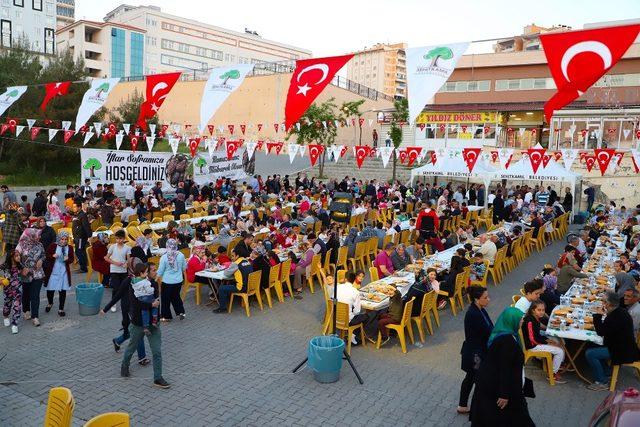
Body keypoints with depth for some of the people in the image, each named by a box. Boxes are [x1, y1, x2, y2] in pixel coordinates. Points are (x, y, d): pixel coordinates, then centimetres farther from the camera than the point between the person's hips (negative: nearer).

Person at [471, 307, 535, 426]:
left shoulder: (500, 334, 3)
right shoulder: (507, 340, -27)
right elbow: (505, 367, -26)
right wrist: (505, 393, -22)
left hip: (490, 380, 9)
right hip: (497, 384, -9)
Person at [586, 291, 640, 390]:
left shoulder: (617, 316, -27)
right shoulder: (619, 312, 5)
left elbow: (601, 332, -22)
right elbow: (606, 328, 16)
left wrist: (598, 315, -15)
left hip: (623, 352, -11)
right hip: (622, 346, 11)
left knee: (589, 353, -16)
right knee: (594, 347, 23)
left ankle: (600, 382, -5)